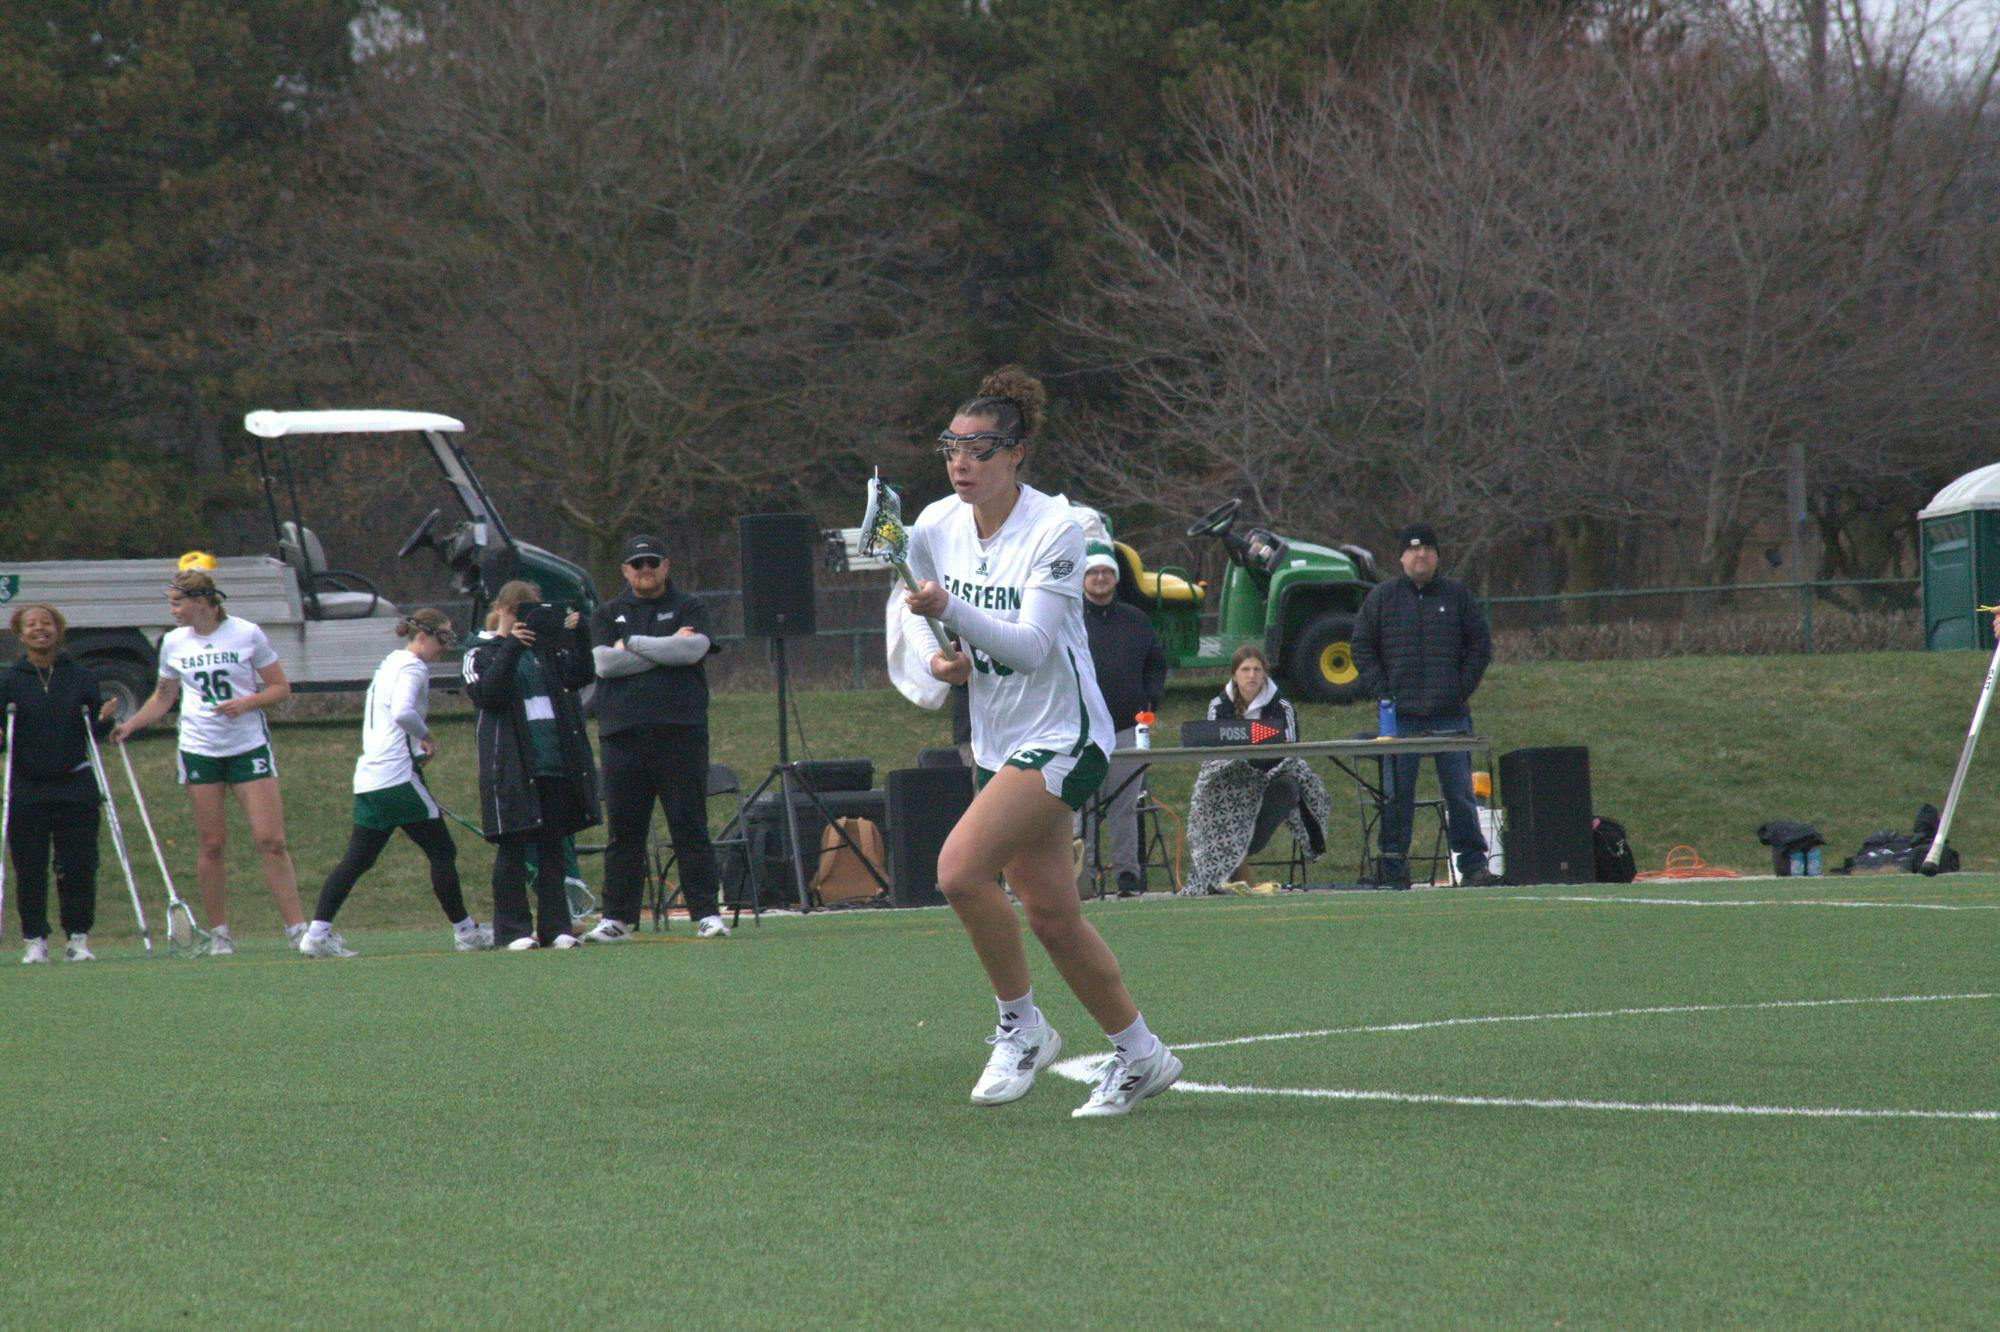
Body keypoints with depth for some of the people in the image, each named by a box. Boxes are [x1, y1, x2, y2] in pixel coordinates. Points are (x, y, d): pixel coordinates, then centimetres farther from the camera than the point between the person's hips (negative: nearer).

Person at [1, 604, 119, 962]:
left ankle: (78, 937, 8)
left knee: (78, 866, -1)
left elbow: (98, 731, 8)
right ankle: (34, 939, 9)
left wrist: (105, 719, -13)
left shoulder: (81, 677, 6)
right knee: (29, 868, 0)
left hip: (75, 787, 1)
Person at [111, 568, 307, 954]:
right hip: (199, 749, 3)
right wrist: (130, 725, 4)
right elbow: (163, 697, 18)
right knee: (211, 845, 1)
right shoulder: (174, 643, 5)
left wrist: (247, 702, -18)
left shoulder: (247, 634, -4)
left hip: (249, 745, -2)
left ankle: (297, 929, -5)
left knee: (271, 842, -8)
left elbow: (280, 688, 0)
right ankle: (219, 933, 10)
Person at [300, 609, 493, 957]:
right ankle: (465, 932, 7)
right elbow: (403, 712, -27)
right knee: (442, 852, 1)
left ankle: (317, 932, -1)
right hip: (398, 775, -9)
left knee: (357, 859, 6)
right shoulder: (413, 668, -9)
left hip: (369, 777, 9)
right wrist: (426, 735, -10)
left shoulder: (390, 663, 20)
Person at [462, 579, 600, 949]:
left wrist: (577, 637, -12)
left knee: (552, 848, 5)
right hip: (511, 765, -4)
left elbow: (581, 676, 2)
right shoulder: (483, 654, 5)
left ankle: (555, 927, 8)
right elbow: (487, 695, -13)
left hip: (556, 763, 4)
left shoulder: (550, 651, 16)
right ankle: (513, 929, 2)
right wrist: (511, 648, -20)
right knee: (512, 849, -2)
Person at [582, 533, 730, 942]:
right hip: (622, 736, 2)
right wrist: (666, 649, -5)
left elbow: (693, 649, -10)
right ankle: (617, 919, 7)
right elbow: (604, 663, -2)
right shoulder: (608, 615, 15)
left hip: (680, 733, -2)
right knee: (623, 832, 3)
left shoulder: (689, 609, 11)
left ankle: (706, 914, -1)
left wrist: (632, 643, -4)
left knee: (690, 827, -3)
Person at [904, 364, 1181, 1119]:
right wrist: (943, 658, -1)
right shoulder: (934, 528, 0)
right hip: (996, 742, 7)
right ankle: (1140, 1055, 24)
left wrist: (950, 610, -38)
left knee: (961, 867, -24)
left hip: (1062, 738, -7)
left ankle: (1021, 1027, -7)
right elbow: (923, 605, 19)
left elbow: (1031, 645, -26)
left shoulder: (1055, 529, -17)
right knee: (1050, 915, 8)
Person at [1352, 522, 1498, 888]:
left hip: (1451, 715, 0)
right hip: (1400, 717, 0)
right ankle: (1393, 868, 3)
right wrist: (1382, 693, -2)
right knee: (1396, 795, -1)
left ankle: (1473, 865, 5)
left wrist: (1464, 690, 0)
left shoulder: (1457, 595, 8)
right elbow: (1362, 648, 9)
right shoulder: (1382, 597, 7)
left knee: (1460, 793, 1)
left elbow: (1481, 644, 10)